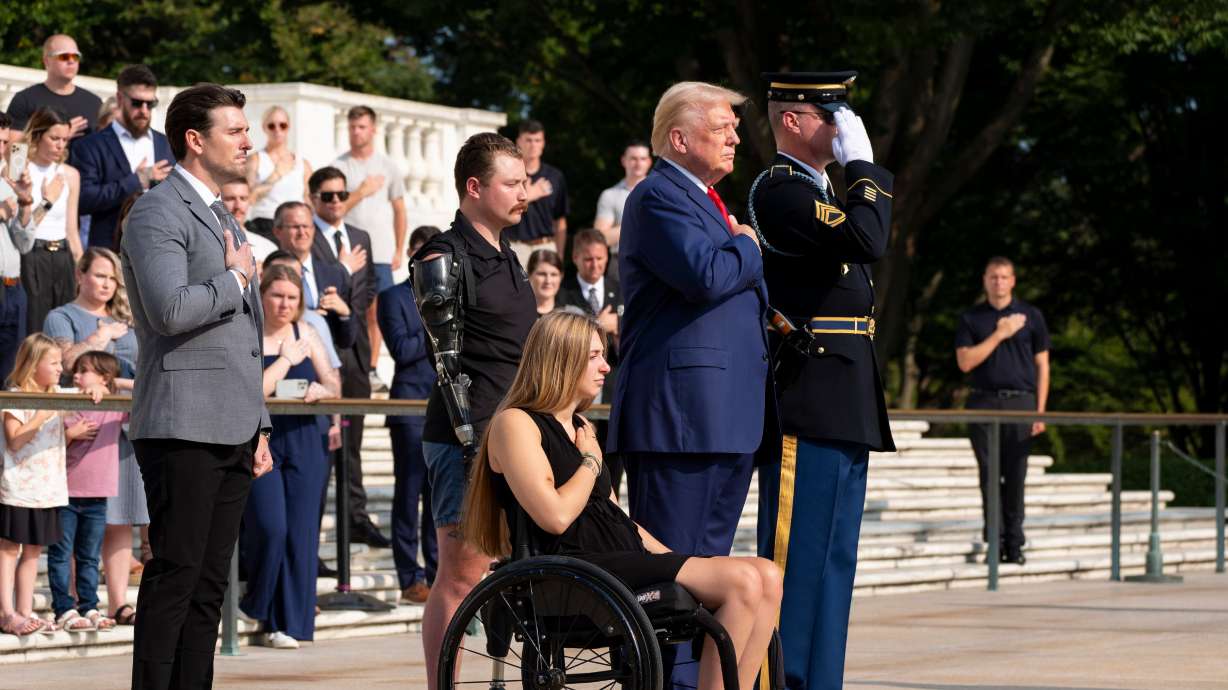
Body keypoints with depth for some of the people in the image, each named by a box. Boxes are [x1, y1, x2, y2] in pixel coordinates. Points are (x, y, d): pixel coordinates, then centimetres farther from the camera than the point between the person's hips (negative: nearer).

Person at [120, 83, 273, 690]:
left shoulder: (223, 219, 23)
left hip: (232, 431, 9)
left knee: (210, 584, 8)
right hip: (184, 429, -9)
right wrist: (234, 280, -7)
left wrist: (260, 427, 21)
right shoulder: (158, 212, -7)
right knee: (174, 576, -10)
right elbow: (170, 309, -23)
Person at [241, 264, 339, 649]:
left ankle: (287, 624, 6)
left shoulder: (306, 335, 11)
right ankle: (260, 607, 8)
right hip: (259, 442, -4)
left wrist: (320, 390, -9)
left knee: (300, 534, 0)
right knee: (269, 527, -16)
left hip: (303, 445, 4)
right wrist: (286, 359, -8)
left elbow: (334, 387, 14)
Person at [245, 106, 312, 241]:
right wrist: (276, 175, -9)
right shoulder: (254, 160, 4)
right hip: (264, 228, -3)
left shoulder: (303, 164, 14)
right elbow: (249, 198, -7)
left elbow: (310, 203, 17)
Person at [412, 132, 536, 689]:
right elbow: (449, 361, -14)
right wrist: (473, 443, -19)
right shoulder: (443, 259, -8)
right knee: (461, 575, -9)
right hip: (467, 439, -9)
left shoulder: (504, 255, 19)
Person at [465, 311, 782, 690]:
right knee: (743, 581, -23)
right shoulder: (515, 424, -3)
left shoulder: (582, 428, 25)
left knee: (767, 577, -11)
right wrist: (591, 460, 0)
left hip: (626, 556, 9)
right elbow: (555, 516, -16)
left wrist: (671, 557, 11)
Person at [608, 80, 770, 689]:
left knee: (709, 560, 12)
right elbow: (705, 274, -23)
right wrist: (748, 249, -4)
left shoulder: (708, 202, 24)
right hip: (679, 412, -10)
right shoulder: (658, 197, -9)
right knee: (670, 563, -9)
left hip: (728, 417, 10)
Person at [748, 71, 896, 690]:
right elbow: (867, 240, -24)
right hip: (807, 406, -10)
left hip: (842, 411, 10)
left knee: (831, 563, 11)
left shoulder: (816, 191, 21)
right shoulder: (778, 190, -11)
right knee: (794, 558, -9)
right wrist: (863, 163, -12)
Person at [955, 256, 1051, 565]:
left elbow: (1042, 366, 8)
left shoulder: (1031, 316, 7)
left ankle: (1014, 543, 1)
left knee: (1015, 476, -3)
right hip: (984, 404, 1)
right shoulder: (971, 319, 8)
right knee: (989, 475, -1)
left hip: (1020, 403, -1)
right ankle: (993, 540, 2)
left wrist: (1040, 411, 1)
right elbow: (965, 362, -3)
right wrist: (999, 334, -8)